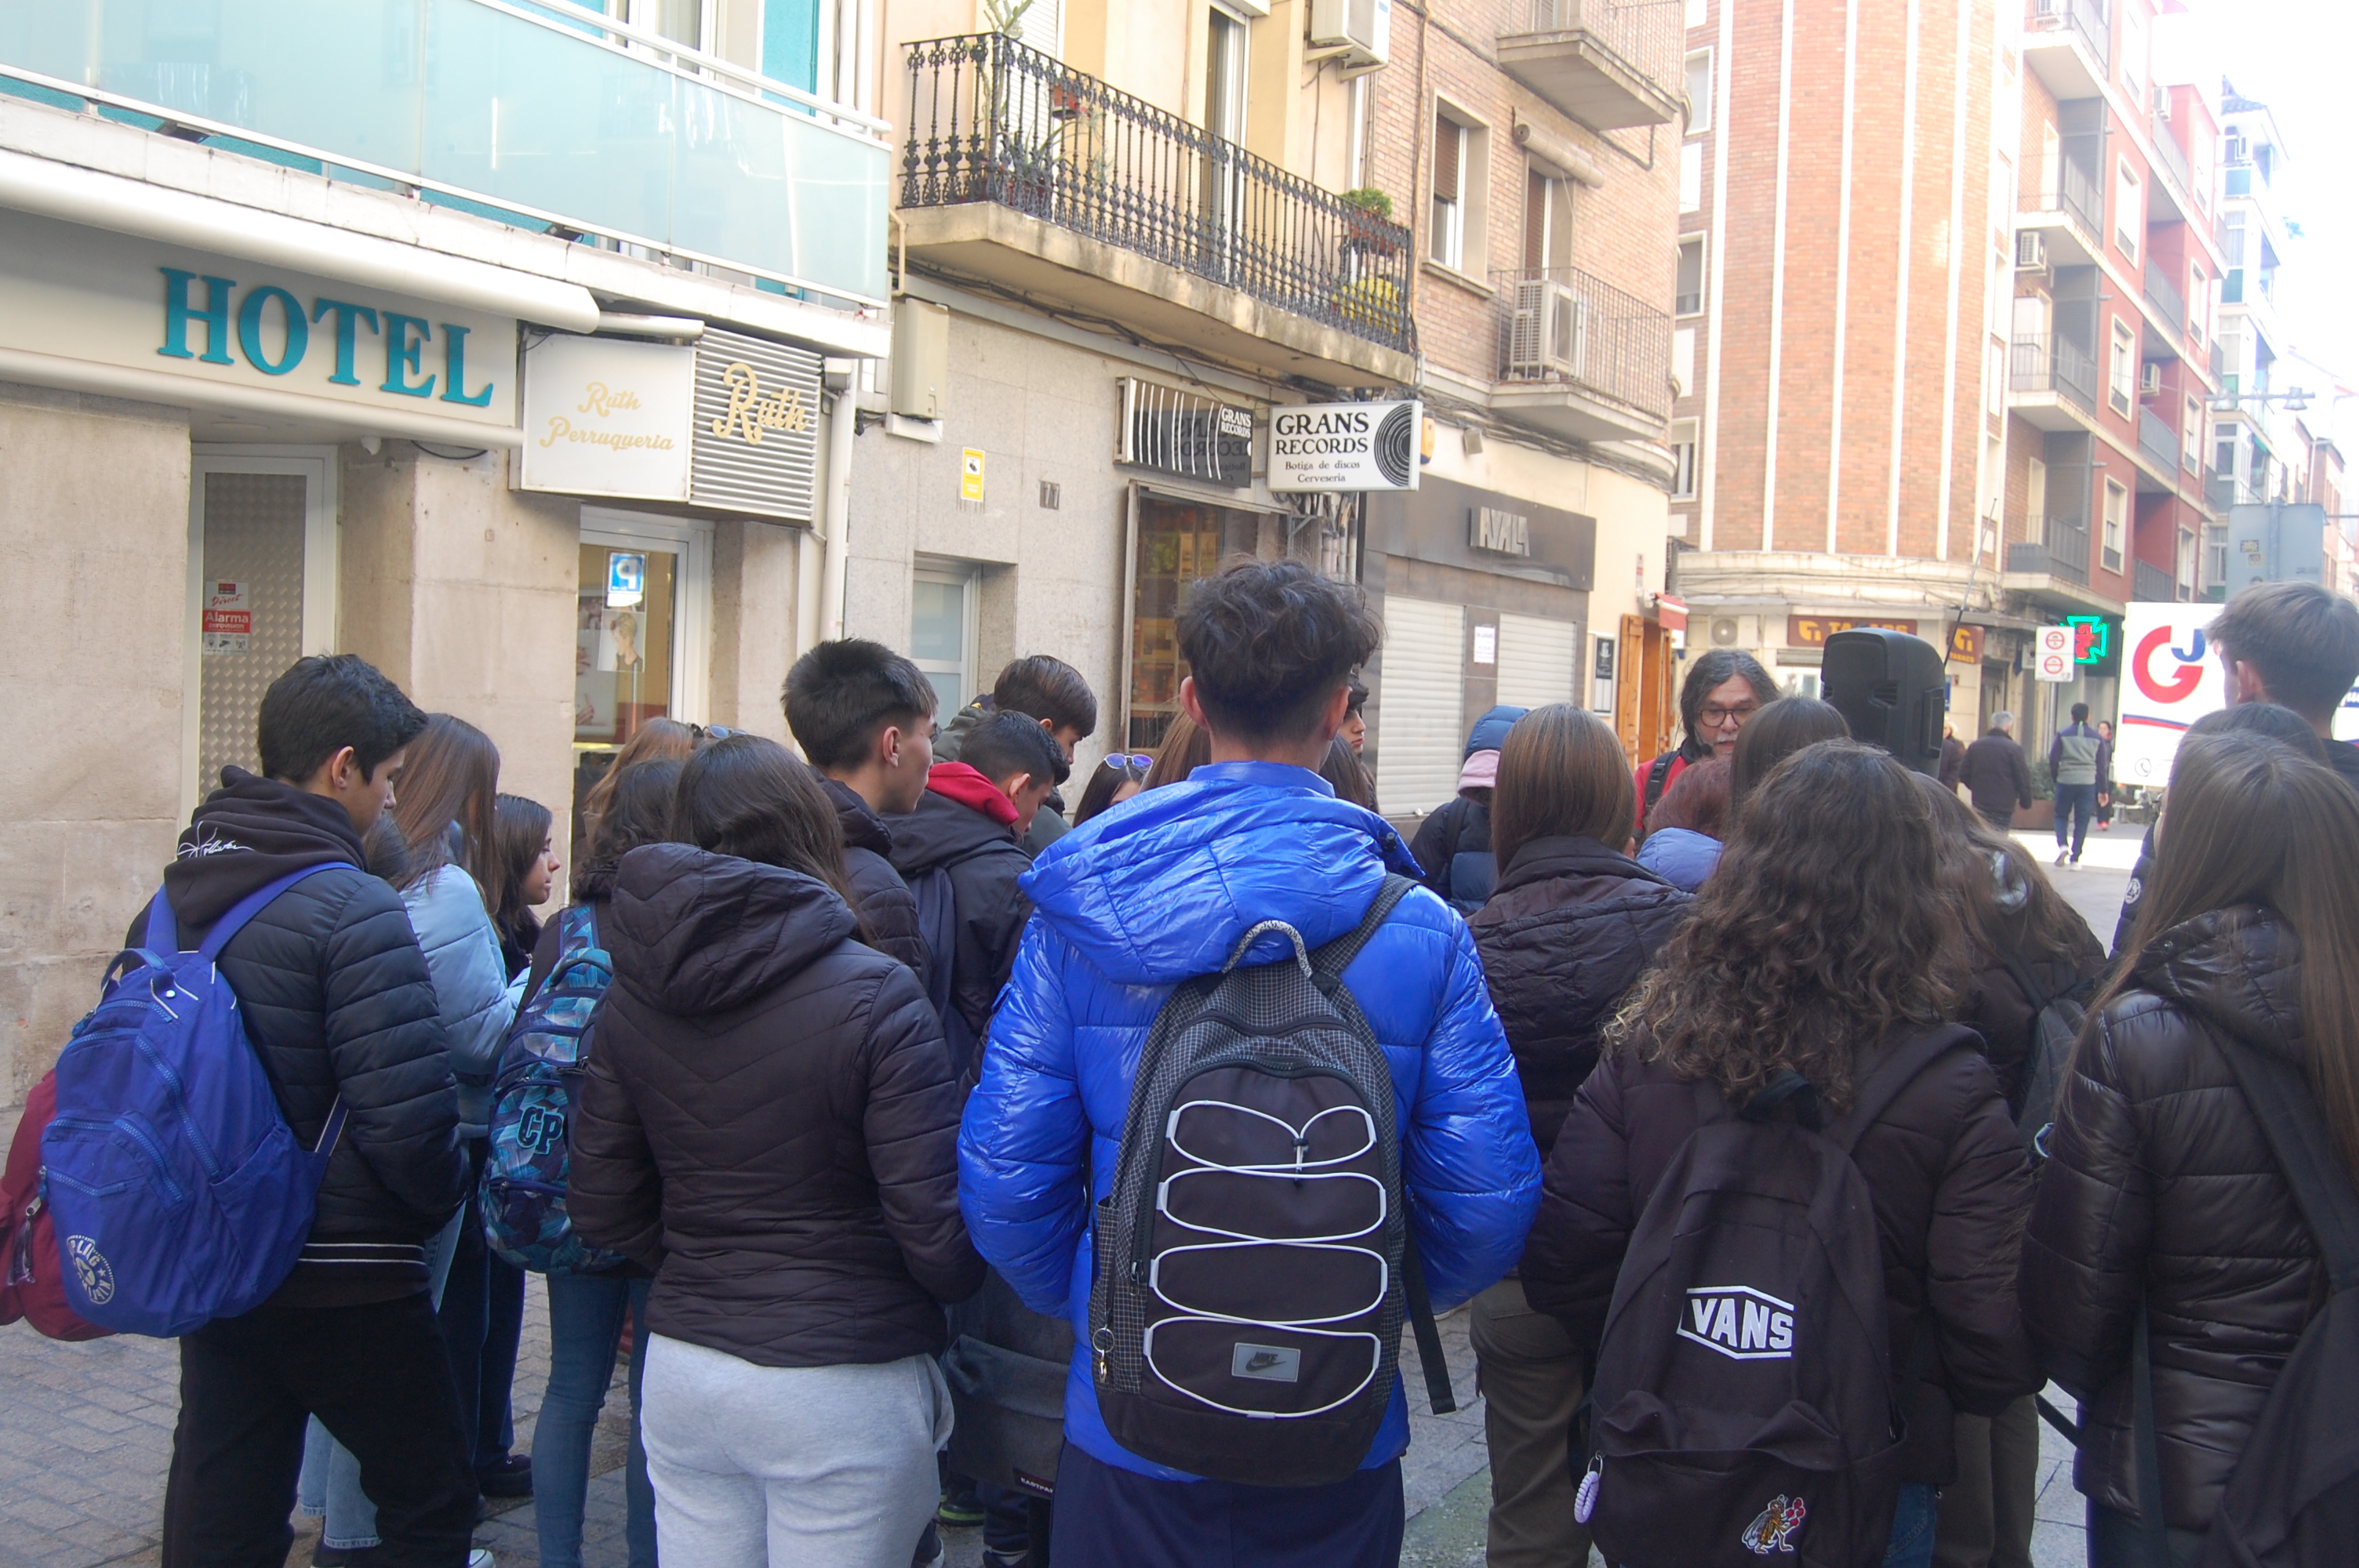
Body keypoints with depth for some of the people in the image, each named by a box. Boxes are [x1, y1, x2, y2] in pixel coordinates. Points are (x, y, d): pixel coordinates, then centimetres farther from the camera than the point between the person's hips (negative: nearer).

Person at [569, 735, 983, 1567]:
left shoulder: (632, 993, -1)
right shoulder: (875, 996, -17)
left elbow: (603, 1210, 4)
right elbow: (936, 1228, -17)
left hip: (681, 1373, 5)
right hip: (844, 1387, -5)